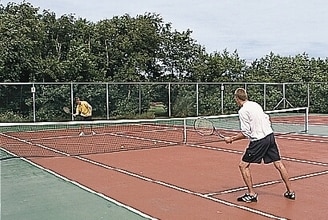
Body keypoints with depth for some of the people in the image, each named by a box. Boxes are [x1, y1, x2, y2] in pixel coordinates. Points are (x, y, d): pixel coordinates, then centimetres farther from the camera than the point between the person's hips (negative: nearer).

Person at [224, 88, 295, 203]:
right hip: (270, 135, 8)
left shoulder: (243, 111, -12)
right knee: (279, 164, 14)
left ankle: (251, 194, 4)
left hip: (258, 140, -8)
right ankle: (290, 191, 21)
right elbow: (267, 119, 18)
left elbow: (245, 133, -14)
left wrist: (231, 139, -5)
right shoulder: (256, 104, 11)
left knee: (243, 165, 3)